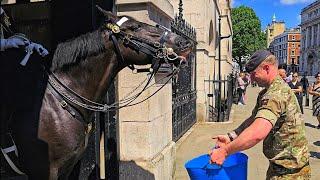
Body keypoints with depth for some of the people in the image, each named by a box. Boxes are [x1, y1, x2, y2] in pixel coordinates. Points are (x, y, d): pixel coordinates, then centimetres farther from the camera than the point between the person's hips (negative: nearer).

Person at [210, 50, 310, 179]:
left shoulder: (277, 93, -27)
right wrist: (231, 136, -4)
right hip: (279, 165, 9)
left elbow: (257, 133, -38)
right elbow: (254, 119, 10)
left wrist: (224, 151, -31)